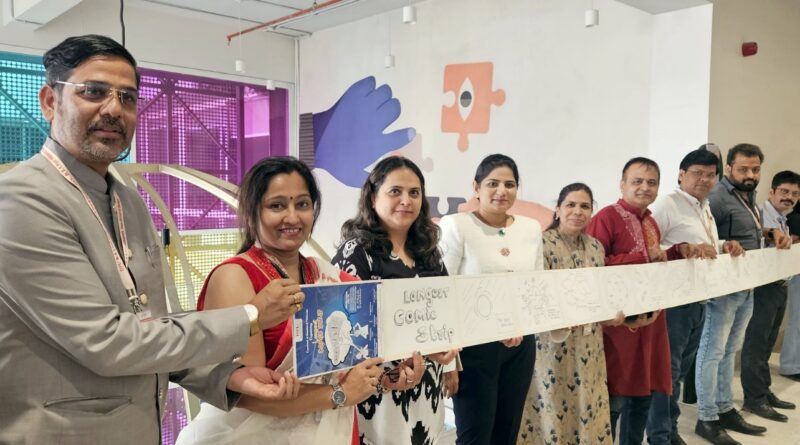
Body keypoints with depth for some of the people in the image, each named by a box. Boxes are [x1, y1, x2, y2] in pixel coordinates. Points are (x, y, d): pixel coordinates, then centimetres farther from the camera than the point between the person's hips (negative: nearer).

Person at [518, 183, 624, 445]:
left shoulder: (595, 247, 9)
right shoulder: (543, 243, -12)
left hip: (588, 345, 6)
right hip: (553, 343, -6)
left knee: (586, 405, 14)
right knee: (552, 405, 3)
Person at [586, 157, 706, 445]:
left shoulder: (650, 222, 14)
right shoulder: (606, 218, -13)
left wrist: (679, 251, 6)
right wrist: (644, 257, -20)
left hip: (649, 319, 8)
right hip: (618, 320, -8)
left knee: (643, 394, 17)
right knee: (614, 399, 0)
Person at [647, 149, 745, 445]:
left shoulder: (705, 209, 16)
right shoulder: (667, 205, -12)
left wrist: (723, 247, 5)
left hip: (699, 300, 9)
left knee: (681, 368, 18)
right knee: (667, 369, 0)